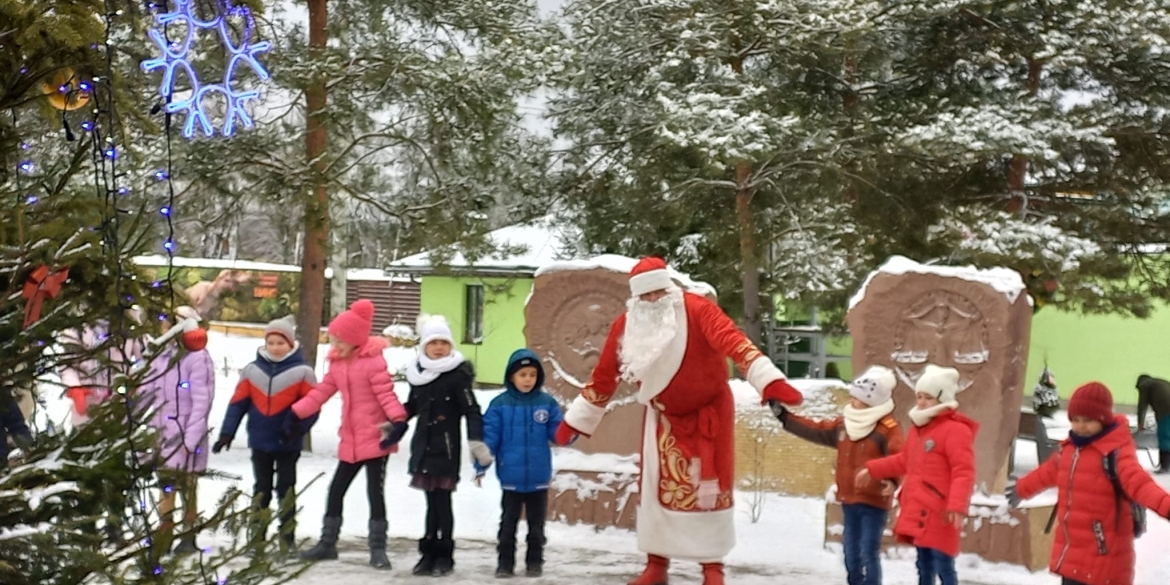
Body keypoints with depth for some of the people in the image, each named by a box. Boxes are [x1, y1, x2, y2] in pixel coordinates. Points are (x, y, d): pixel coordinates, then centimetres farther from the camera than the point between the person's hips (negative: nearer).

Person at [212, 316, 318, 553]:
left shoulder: (302, 372, -7)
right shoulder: (252, 370, 2)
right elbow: (238, 403, 2)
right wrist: (227, 432, -6)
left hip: (288, 443, -3)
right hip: (260, 441, 3)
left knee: (286, 488, 6)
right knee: (261, 489, 12)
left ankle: (287, 538, 13)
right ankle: (256, 538, 18)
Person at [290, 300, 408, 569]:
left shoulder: (373, 361, -14)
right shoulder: (337, 363, 11)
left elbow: (386, 393, -21)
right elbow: (322, 391, 14)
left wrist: (398, 420, -35)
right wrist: (297, 413, 9)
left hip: (375, 438, -8)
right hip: (350, 441, 8)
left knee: (375, 491, -3)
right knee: (336, 489, 14)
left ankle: (378, 549, 6)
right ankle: (327, 543, 27)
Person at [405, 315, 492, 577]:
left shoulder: (457, 374, -9)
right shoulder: (417, 373, 8)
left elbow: (472, 410, -12)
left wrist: (477, 441, -20)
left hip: (446, 448, -5)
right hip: (423, 445, 5)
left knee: (441, 502, -2)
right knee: (432, 502, 10)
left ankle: (444, 555, 7)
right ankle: (429, 553, 16)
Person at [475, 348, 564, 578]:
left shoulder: (547, 403, -1)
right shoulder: (500, 404, -6)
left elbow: (557, 432, -2)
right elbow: (489, 437, -7)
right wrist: (481, 466, -11)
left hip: (538, 478, 1)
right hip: (511, 477, -1)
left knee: (536, 524, 13)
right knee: (508, 523, 11)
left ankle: (535, 562, 26)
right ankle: (505, 562, 21)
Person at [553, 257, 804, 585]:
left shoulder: (696, 310, -24)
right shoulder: (626, 326, -11)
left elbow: (735, 342, -38)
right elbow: (604, 376, -2)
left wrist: (771, 382, -51)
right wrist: (577, 421, 2)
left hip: (709, 412, -3)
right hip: (664, 416, 3)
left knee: (710, 487, 1)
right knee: (657, 487, 5)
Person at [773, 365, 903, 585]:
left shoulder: (887, 428, -14)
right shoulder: (843, 424, 9)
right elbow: (816, 431, 15)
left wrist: (893, 480, -40)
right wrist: (784, 416, 13)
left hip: (873, 502, -8)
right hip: (849, 501, 8)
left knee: (868, 553, -7)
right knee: (851, 553, 14)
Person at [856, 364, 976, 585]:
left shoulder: (956, 429, -13)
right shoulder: (918, 427, 17)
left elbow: (964, 472, -21)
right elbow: (904, 461, 30)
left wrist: (957, 506, -30)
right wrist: (872, 470, 28)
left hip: (939, 513, -10)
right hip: (918, 511, 10)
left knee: (943, 566, -7)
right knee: (924, 564, 18)